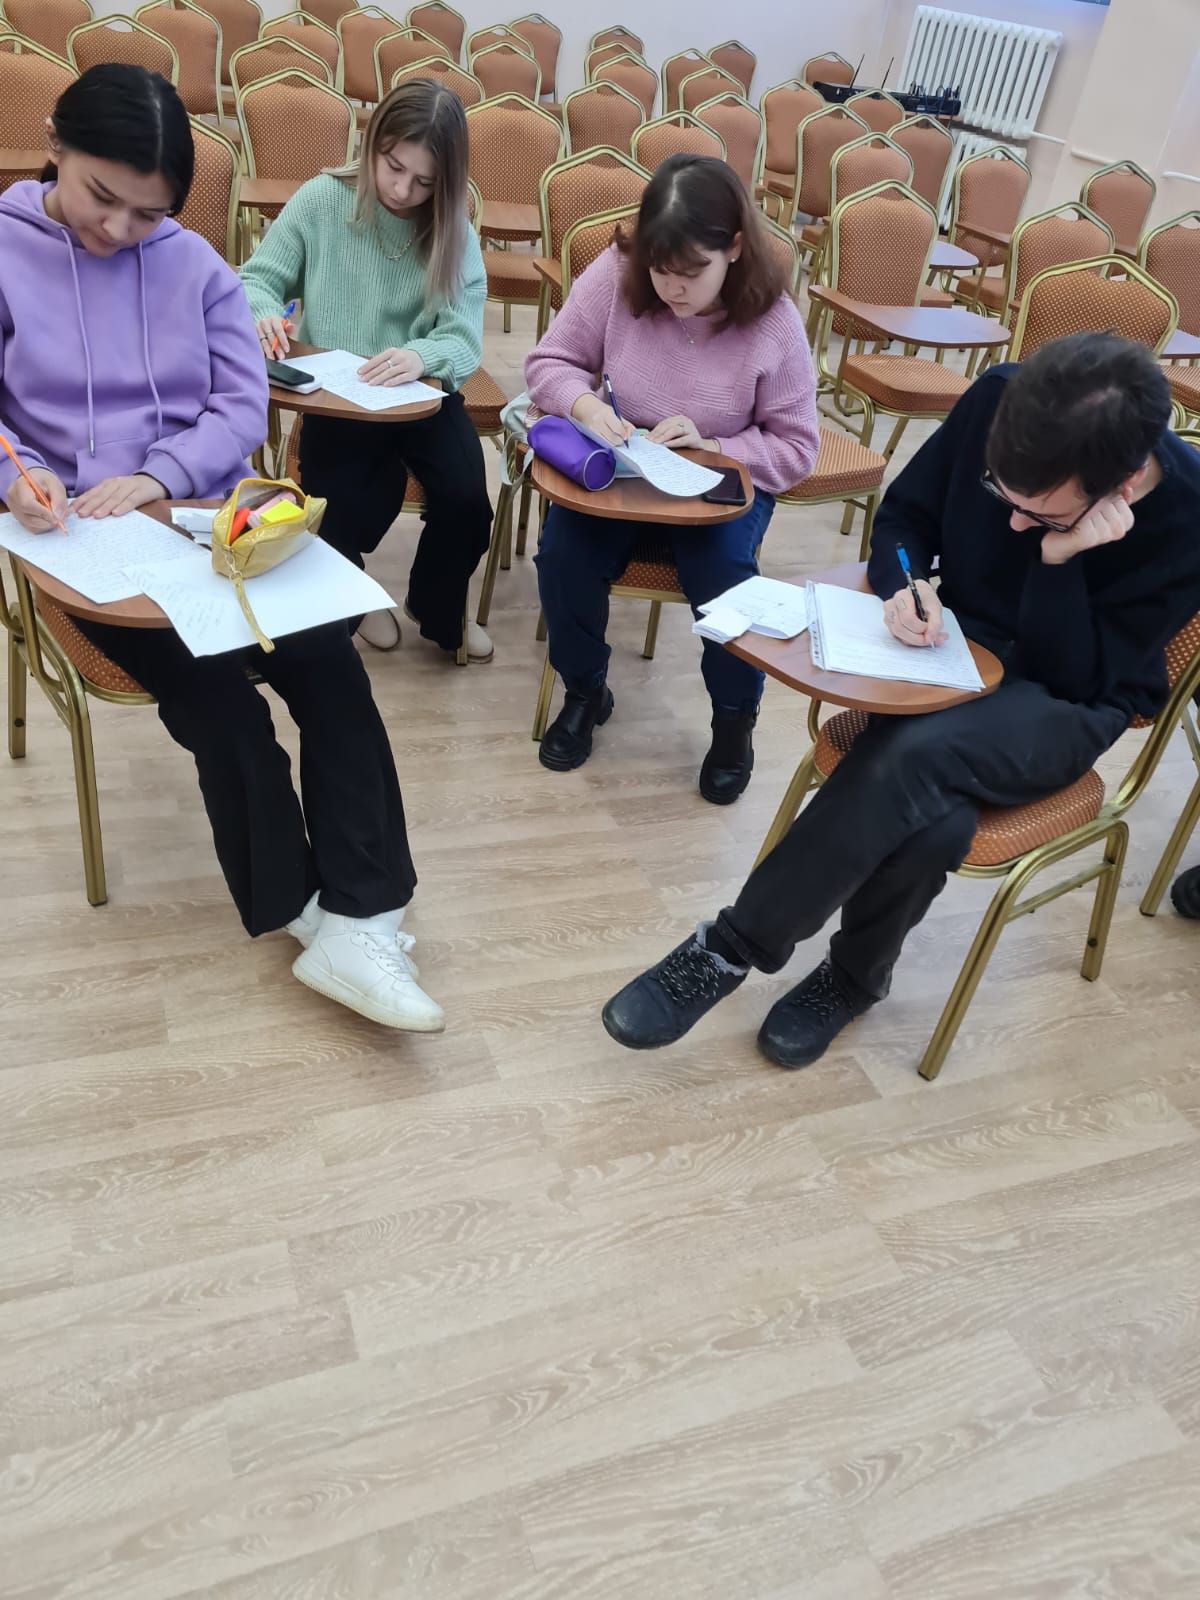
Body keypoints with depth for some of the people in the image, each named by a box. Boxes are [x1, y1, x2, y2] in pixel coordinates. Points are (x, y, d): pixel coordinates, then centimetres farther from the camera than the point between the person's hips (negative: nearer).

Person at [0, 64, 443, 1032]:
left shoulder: (194, 262, 10)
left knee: (330, 665, -21)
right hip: (81, 541, -2)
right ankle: (307, 910, -2)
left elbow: (244, 405, 1)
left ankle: (359, 923, -20)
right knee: (213, 692, -24)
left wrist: (159, 474, -16)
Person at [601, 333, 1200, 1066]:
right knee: (931, 822, -31)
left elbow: (1077, 679, -18)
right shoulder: (999, 401, -15)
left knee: (909, 758, -35)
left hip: (1068, 704, -2)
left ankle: (729, 947, -18)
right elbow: (905, 513, 0)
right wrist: (903, 585, -21)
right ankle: (856, 974, -2)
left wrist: (1061, 554, -31)